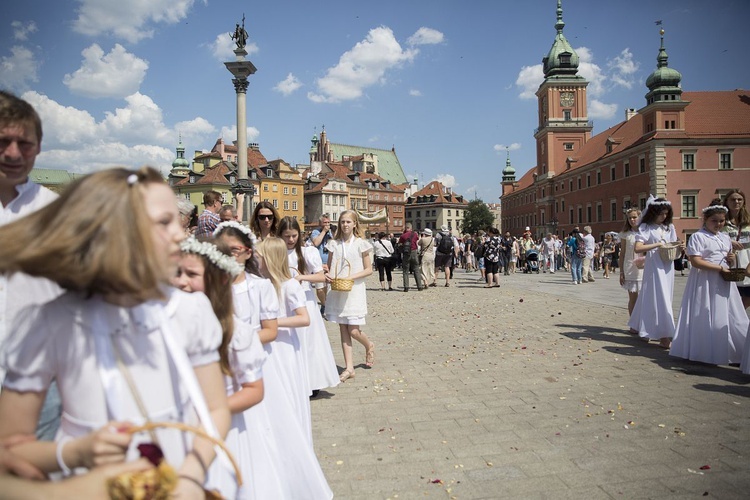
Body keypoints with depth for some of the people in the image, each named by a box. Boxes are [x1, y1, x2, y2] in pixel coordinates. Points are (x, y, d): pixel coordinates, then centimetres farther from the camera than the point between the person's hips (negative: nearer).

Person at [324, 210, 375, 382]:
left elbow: (368, 269, -2)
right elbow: (329, 266, 12)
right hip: (337, 290, 3)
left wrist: (351, 277, -15)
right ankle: (349, 368, 11)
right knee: (343, 329, 4)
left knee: (353, 331, -6)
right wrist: (327, 275, -11)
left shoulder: (361, 244, -3)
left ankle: (369, 346, 28)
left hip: (354, 290, -3)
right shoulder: (334, 244, 5)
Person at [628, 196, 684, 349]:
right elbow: (637, 247, -16)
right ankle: (665, 336, -5)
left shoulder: (669, 227, 11)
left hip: (667, 267, 6)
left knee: (657, 297, 11)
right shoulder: (646, 227, -6)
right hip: (654, 267, -6)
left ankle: (643, 329, 26)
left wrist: (677, 246, -3)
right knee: (659, 299, -7)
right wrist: (657, 245, -19)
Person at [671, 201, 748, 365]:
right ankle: (704, 353, 7)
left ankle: (730, 352, 15)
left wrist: (732, 259, 2)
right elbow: (696, 261, -18)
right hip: (705, 282, -7)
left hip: (724, 284, 7)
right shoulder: (698, 237, -8)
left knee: (730, 318, 6)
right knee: (705, 318, -3)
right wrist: (720, 268, -20)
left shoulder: (725, 237, 15)